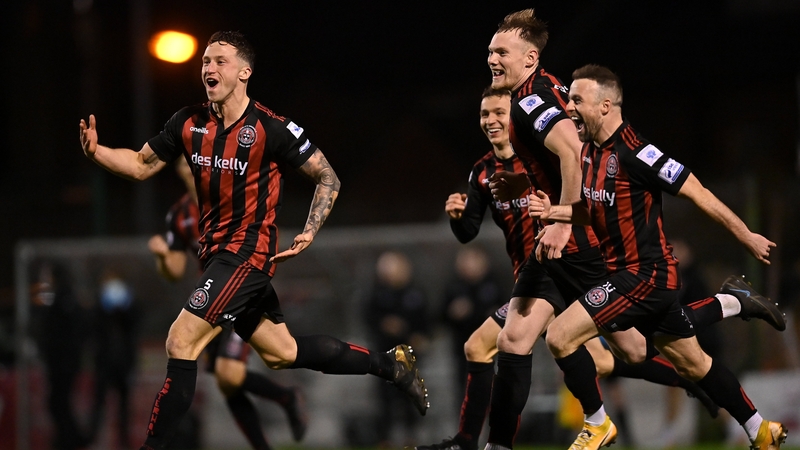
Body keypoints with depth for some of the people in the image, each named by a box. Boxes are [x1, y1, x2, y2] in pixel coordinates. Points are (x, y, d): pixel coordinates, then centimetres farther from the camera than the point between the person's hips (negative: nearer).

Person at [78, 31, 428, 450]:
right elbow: (141, 164, 10)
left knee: (182, 341, -17)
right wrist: (95, 151, -8)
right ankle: (391, 364, 32)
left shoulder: (271, 128, -14)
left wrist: (309, 233, -14)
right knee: (282, 353, 17)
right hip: (216, 253, 7)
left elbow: (328, 178, -5)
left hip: (248, 251, -7)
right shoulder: (189, 123, 2)